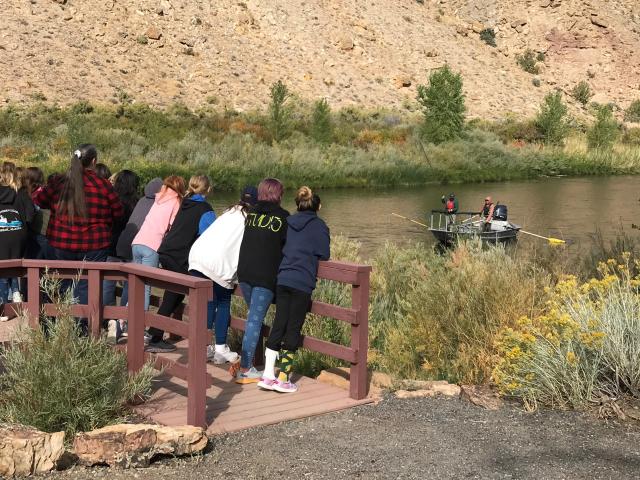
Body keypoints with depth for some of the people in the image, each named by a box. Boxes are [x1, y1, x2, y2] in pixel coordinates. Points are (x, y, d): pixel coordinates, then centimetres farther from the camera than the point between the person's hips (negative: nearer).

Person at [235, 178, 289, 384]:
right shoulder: (282, 217, -4)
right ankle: (244, 370, 0)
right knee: (255, 320, -2)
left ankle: (247, 360, 21)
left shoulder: (252, 213, 9)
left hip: (244, 272, 5)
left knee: (253, 315, 21)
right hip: (266, 276, -5)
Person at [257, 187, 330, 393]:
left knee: (278, 324, 9)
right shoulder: (319, 225, 0)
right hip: (302, 283, -5)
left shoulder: (288, 223, 14)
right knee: (293, 329, 1)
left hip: (282, 280, 5)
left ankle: (268, 374, 7)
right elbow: (324, 255, 1)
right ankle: (283, 378, 2)